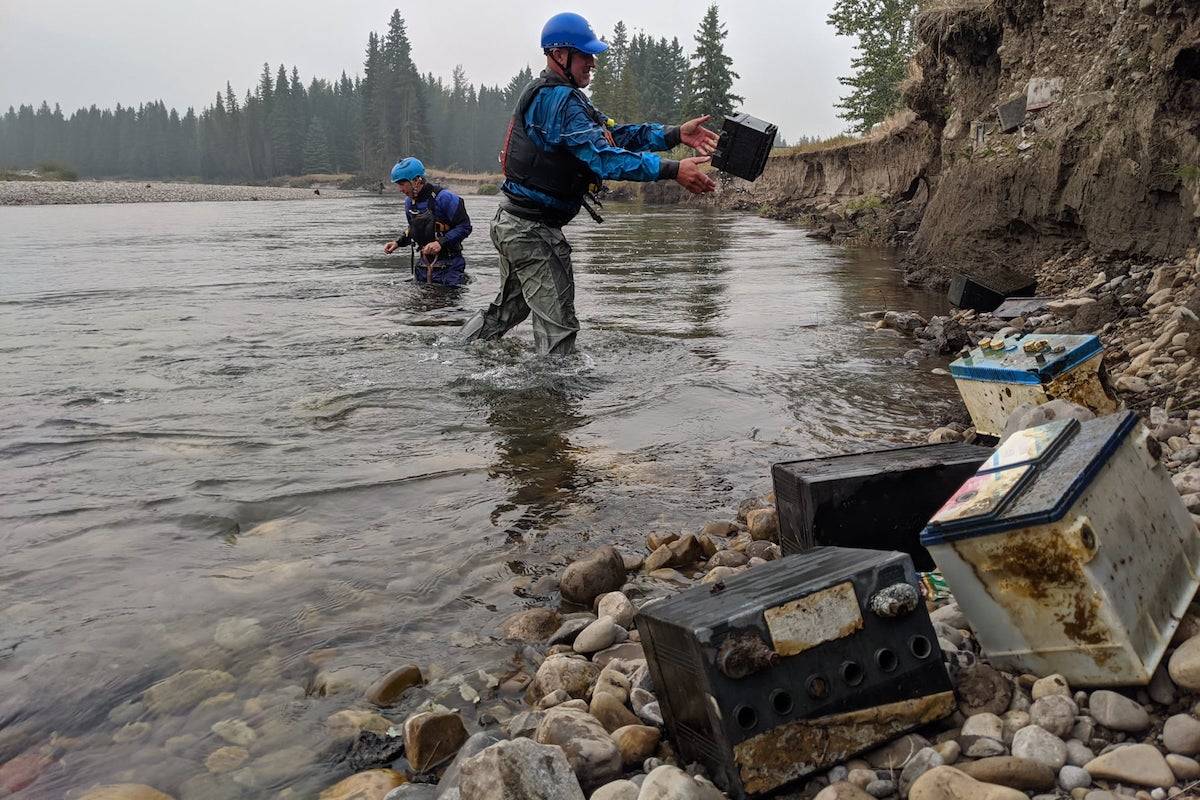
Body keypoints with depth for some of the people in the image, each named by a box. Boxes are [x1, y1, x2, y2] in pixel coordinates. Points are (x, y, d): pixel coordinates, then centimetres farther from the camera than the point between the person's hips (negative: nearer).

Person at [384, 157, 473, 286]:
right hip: (424, 265, 7)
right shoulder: (409, 201, 8)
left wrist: (441, 243, -25)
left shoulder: (444, 197, -15)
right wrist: (398, 243, 6)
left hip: (448, 265, -7)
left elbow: (465, 227, -16)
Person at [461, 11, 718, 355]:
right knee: (558, 327, -5)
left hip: (512, 223, 11)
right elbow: (603, 157, -29)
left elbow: (612, 133, 7)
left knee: (508, 309, 26)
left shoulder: (549, 95, 15)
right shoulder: (560, 99, -18)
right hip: (533, 229, -11)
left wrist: (675, 134, -4)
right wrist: (672, 170, -31)